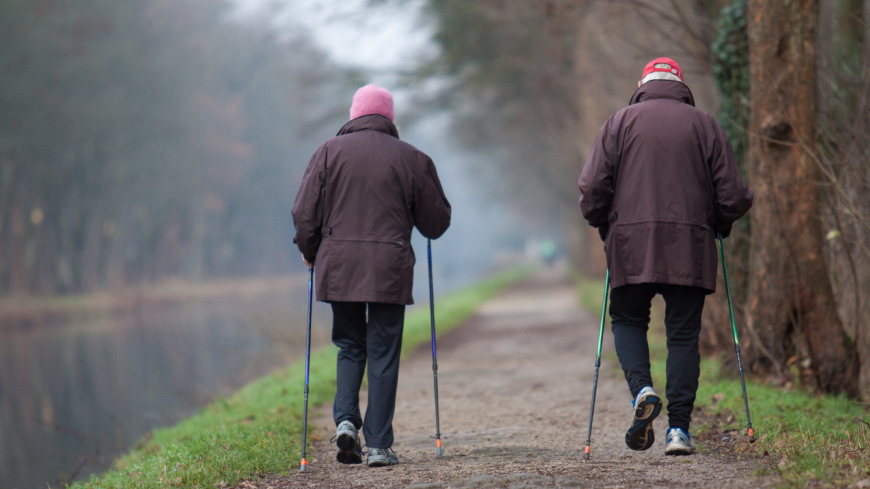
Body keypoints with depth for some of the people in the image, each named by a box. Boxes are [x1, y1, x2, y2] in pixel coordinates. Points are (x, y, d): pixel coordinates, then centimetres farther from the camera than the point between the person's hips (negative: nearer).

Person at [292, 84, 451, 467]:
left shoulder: (329, 152, 3)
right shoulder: (411, 158, 1)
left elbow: (304, 213, 3)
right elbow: (437, 221, 8)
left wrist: (310, 252, 20)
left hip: (338, 267, 2)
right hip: (389, 270, -1)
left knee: (350, 347, 17)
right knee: (383, 354, 5)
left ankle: (345, 419, -2)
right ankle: (378, 445, 3)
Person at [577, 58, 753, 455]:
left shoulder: (620, 122, 8)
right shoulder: (705, 125, 9)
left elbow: (592, 187, -1)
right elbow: (734, 195, 4)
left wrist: (604, 227, 16)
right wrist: (718, 225, 23)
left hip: (631, 243, 0)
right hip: (690, 245, 0)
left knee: (627, 321, 15)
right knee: (683, 334, 4)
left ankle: (641, 388, -12)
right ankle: (679, 428, -2)